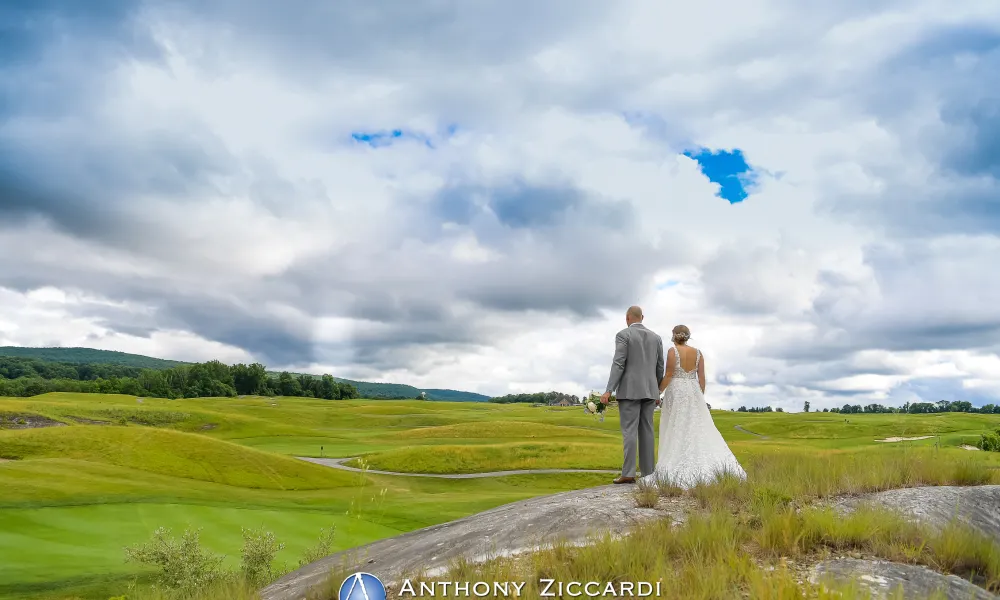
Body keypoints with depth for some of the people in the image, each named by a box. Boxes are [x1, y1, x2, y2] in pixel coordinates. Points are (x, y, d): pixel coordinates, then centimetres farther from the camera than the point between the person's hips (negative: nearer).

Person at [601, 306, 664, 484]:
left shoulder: (623, 335, -6)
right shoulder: (656, 337, 11)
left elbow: (618, 364, -14)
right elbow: (660, 368, 13)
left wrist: (609, 391, -16)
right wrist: (657, 391, 23)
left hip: (629, 390, -5)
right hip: (649, 390, 5)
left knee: (629, 431, -7)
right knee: (646, 431, 8)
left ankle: (628, 474, -10)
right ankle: (648, 471, 7)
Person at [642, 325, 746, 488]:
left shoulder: (673, 351, -9)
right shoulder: (697, 352, 5)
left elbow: (668, 375, -11)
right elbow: (702, 377, 4)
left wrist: (657, 392, -2)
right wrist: (701, 396, 13)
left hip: (676, 392, -4)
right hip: (693, 392, 4)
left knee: (676, 430, 1)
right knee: (699, 427, 7)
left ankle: (677, 467, 0)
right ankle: (712, 463, -3)